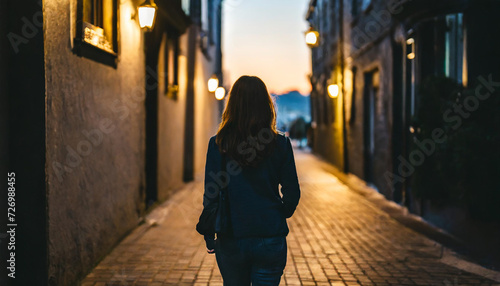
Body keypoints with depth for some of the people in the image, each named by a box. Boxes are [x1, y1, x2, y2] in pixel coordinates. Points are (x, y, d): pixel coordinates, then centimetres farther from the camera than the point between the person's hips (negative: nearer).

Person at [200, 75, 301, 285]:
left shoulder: (218, 144, -6)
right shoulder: (280, 144, -6)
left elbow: (210, 195, -4)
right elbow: (292, 193, -1)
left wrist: (209, 238, 6)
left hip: (231, 240, 1)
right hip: (270, 239, -1)